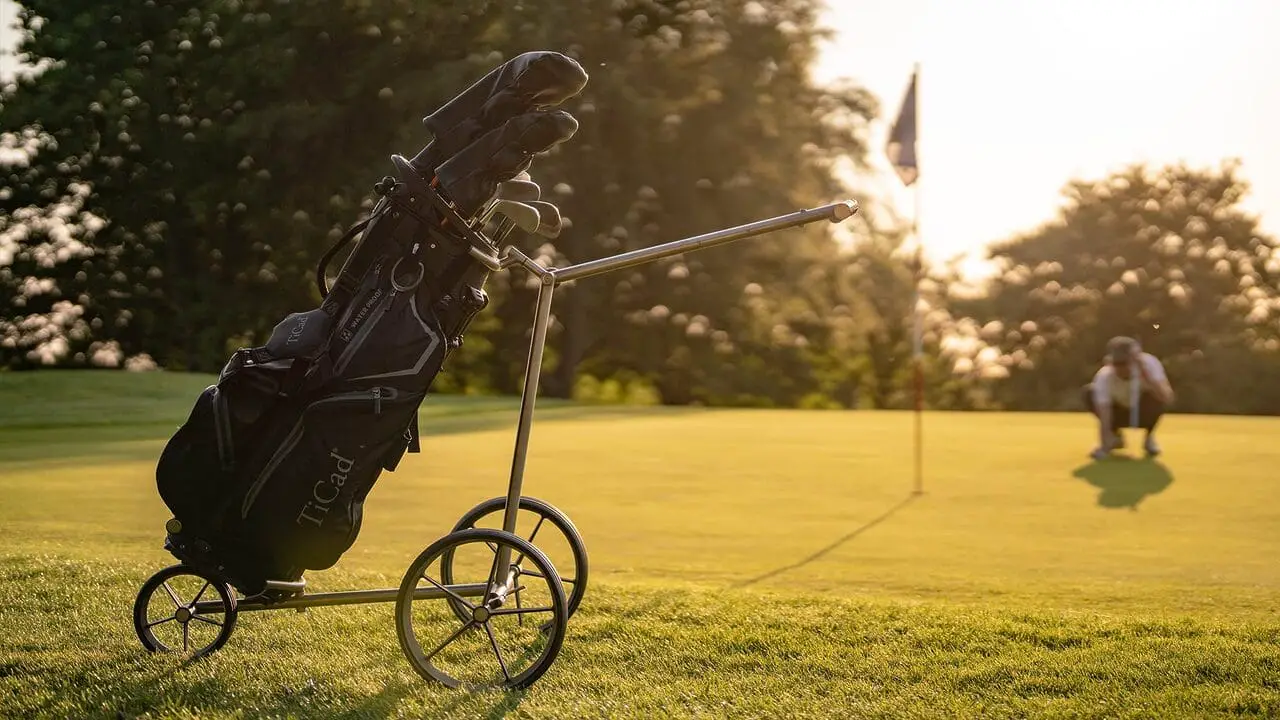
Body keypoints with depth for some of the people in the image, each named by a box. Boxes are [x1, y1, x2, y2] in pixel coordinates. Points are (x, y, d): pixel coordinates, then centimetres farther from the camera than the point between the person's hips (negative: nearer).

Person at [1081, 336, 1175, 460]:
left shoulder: (1149, 363, -32)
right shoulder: (1104, 377, -32)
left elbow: (1167, 398, -43)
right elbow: (1104, 419, -36)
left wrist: (1145, 373, -50)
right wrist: (1104, 447, -48)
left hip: (1144, 413, -1)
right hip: (1120, 412, 1)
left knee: (1157, 396, -35)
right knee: (1090, 393, -26)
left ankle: (1149, 438, -2)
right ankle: (1115, 437, 1)